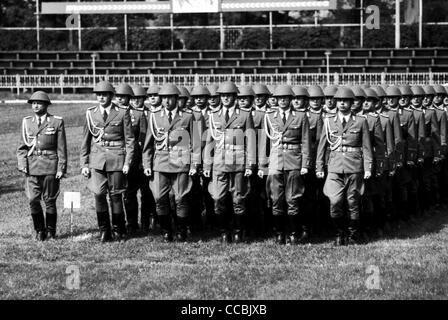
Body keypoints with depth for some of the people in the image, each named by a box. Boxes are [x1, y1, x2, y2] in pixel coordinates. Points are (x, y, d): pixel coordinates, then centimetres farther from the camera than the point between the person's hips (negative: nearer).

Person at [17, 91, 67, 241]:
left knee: (49, 200, 3)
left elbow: (61, 148, 0)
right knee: (33, 200, -4)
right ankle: (40, 231, 11)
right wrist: (22, 164, -1)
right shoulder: (26, 122, 10)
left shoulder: (57, 122, 1)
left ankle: (51, 231, 18)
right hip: (32, 166, 2)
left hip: (50, 166, -2)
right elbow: (22, 146, 11)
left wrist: (61, 168, -4)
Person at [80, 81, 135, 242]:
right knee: (99, 194, -5)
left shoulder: (122, 113, -1)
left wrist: (128, 162, -6)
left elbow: (130, 139, 1)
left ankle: (118, 230, 17)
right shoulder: (91, 113, 7)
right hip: (97, 157, 2)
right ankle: (104, 230, 8)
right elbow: (85, 140, 12)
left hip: (116, 157, -2)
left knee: (115, 196, 2)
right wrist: (84, 164, 7)